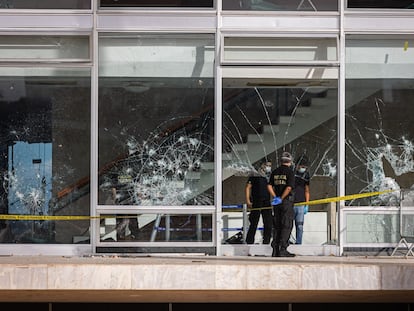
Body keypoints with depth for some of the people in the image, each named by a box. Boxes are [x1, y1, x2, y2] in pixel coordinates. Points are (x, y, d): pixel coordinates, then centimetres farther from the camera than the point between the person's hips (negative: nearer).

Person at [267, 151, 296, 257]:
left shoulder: (275, 172, 9)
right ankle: (283, 250, -10)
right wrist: (281, 199, -11)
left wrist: (275, 197, 1)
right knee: (287, 226, -3)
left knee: (277, 226, 10)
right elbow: (289, 188, -18)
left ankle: (275, 250, 9)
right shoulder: (290, 172, -8)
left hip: (277, 202, 6)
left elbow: (269, 186, 4)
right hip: (287, 201, -6)